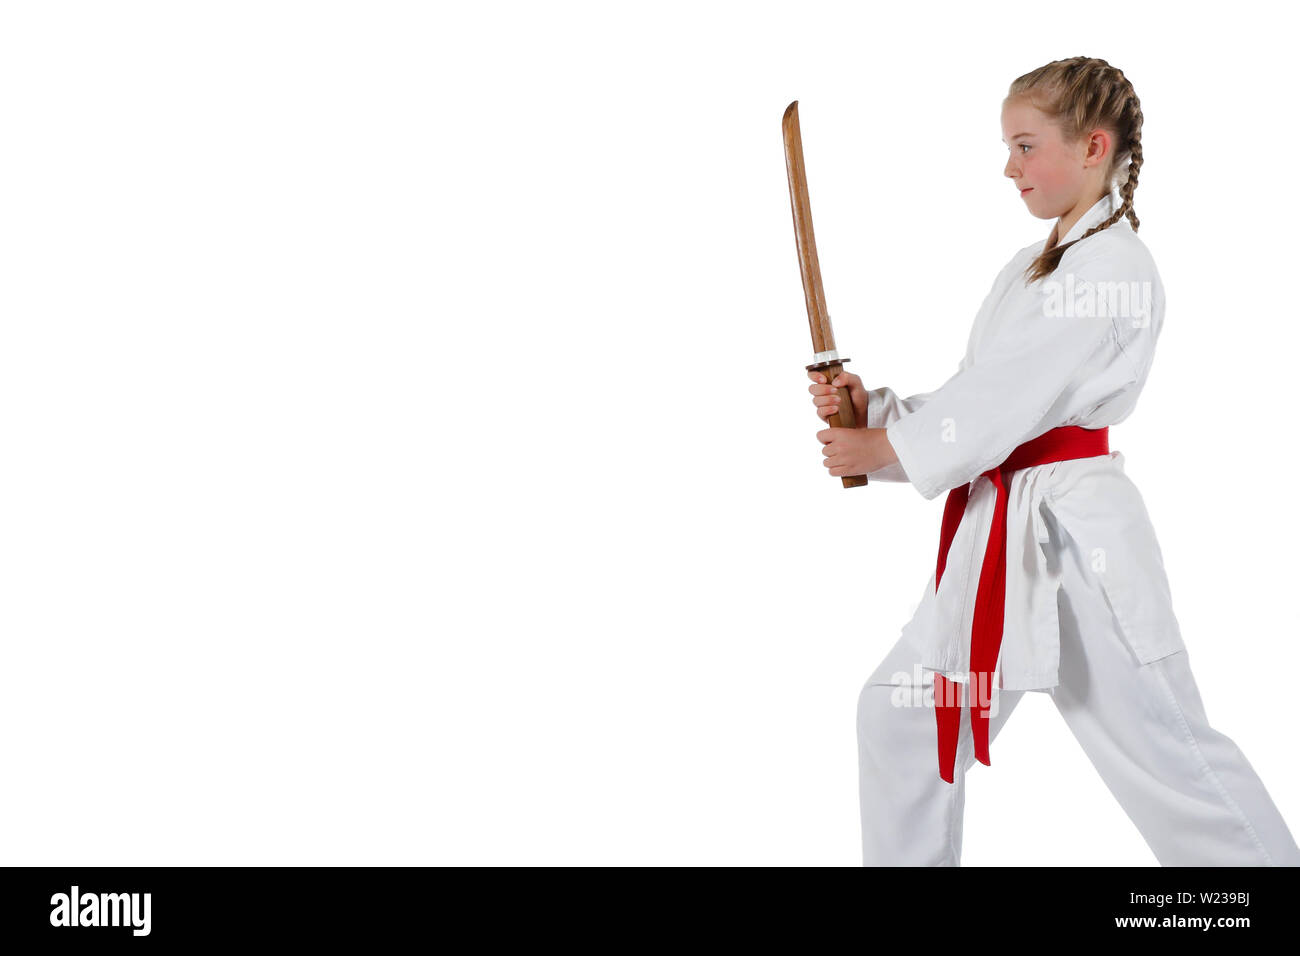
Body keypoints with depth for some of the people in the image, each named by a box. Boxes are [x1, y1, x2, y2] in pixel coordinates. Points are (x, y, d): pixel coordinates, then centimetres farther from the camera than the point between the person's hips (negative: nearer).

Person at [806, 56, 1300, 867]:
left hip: (1077, 537, -9)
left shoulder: (1114, 267, -13)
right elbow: (978, 395, 13)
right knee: (901, 712, 12)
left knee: (1163, 747, 0)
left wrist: (883, 449, -11)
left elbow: (1011, 399, -18)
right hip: (1002, 529, 9)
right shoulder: (1035, 267, 15)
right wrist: (870, 407, 0)